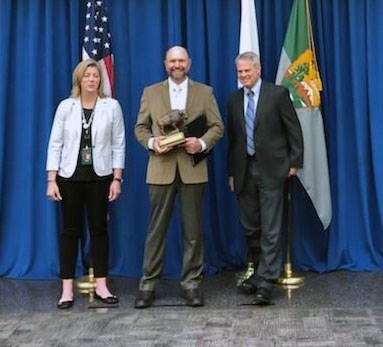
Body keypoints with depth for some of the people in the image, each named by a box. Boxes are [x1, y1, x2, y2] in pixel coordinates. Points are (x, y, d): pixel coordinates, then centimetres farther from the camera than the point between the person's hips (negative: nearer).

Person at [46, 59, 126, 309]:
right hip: (70, 177, 0)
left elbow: (119, 145, 1)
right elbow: (55, 144, 1)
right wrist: (51, 180, -5)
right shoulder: (66, 106, 1)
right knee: (70, 231, 4)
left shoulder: (112, 106, 1)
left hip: (99, 177, 0)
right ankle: (67, 289, 8)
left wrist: (117, 178, -5)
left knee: (99, 229, 5)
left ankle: (101, 286, 13)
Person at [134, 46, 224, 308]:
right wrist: (152, 142, -11)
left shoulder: (204, 92, 9)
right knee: (156, 229, 2)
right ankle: (148, 284, 10)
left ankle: (192, 283, 15)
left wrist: (202, 143, -13)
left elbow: (217, 127, 5)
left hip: (192, 169, 0)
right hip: (161, 169, 0)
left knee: (193, 230, 5)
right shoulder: (150, 92, 10)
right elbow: (140, 127, 9)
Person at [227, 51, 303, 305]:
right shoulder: (234, 100, 12)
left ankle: (266, 281, -3)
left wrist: (294, 162, -5)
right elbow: (232, 139, 14)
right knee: (250, 227, 11)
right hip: (245, 170, 5)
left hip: (271, 169, -5)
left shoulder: (278, 93, -1)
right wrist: (232, 172, 12)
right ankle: (263, 270, 27)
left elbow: (294, 129, -1)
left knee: (270, 228, -6)